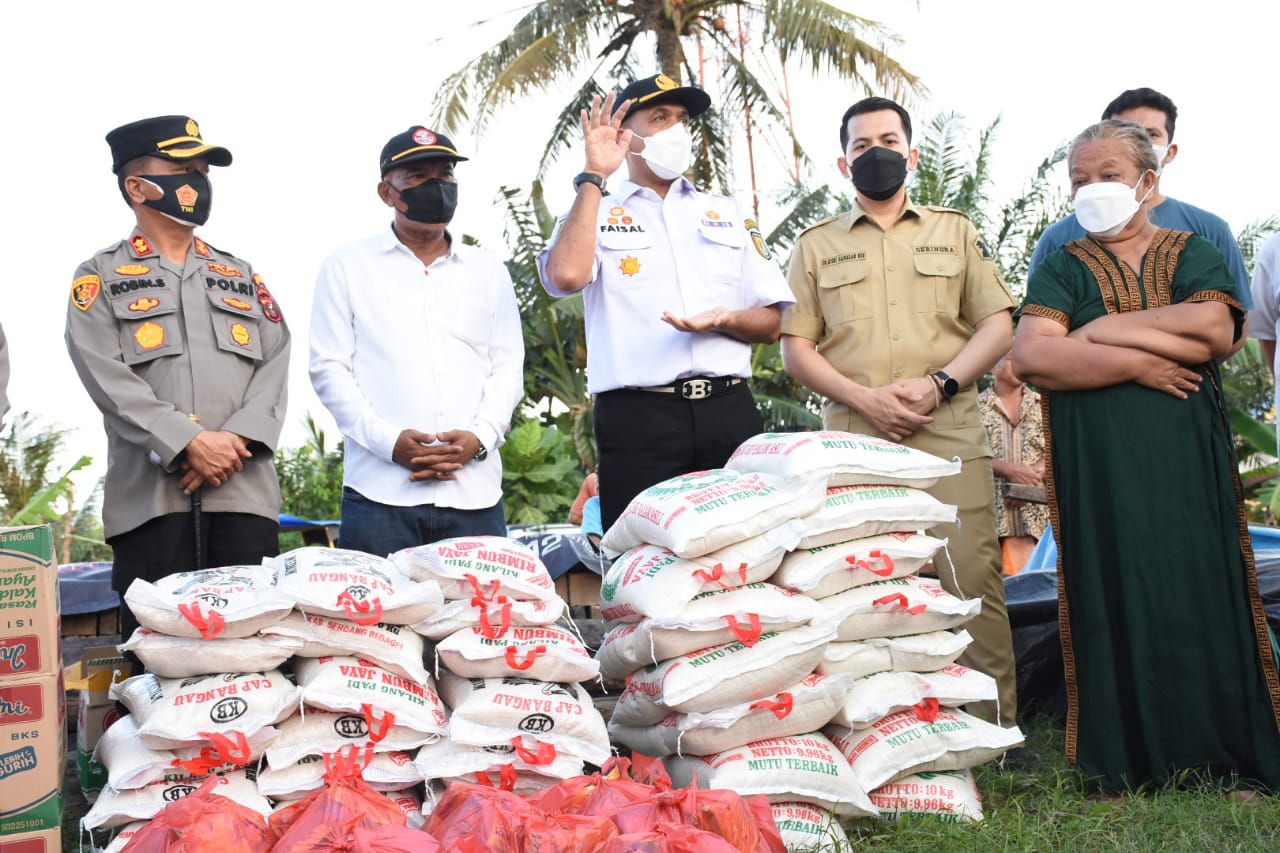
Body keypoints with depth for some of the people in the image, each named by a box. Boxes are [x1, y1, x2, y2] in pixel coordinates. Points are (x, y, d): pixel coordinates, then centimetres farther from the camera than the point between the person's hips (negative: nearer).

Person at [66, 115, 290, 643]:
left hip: (246, 493, 3)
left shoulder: (241, 276, 22)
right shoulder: (101, 278, 10)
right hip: (151, 497, -3)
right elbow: (109, 378, -5)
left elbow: (275, 364, 8)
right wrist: (190, 443, -15)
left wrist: (236, 439, -9)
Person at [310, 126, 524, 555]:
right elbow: (329, 368, 4)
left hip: (475, 491, 2)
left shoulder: (489, 271, 18)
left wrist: (479, 437, -7)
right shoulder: (347, 266, 11)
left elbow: (507, 369, 12)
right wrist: (388, 440, -11)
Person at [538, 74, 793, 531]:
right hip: (638, 419, -3)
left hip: (729, 412, 3)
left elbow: (772, 322, 16)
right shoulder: (595, 214, 12)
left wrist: (725, 320, -7)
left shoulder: (731, 215, 20)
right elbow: (566, 275, -13)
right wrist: (594, 176, -5)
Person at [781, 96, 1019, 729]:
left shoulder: (956, 231, 18)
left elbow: (997, 326, 11)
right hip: (853, 438, 0)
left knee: (970, 580, -7)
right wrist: (865, 397, -7)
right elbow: (795, 347, 9)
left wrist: (938, 383, -7)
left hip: (948, 434, 0)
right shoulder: (817, 244, 16)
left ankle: (993, 726, 1)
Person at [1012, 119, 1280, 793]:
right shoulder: (1063, 268, 11)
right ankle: (1128, 760, 5)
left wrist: (1100, 331, -8)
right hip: (1096, 466, 0)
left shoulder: (1193, 253, 13)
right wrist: (1138, 363, -11)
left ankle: (1220, 754, 9)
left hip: (1187, 459, 1)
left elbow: (1216, 327, -9)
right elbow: (1031, 357, -7)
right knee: (1115, 595, -2)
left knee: (1201, 588, -1)